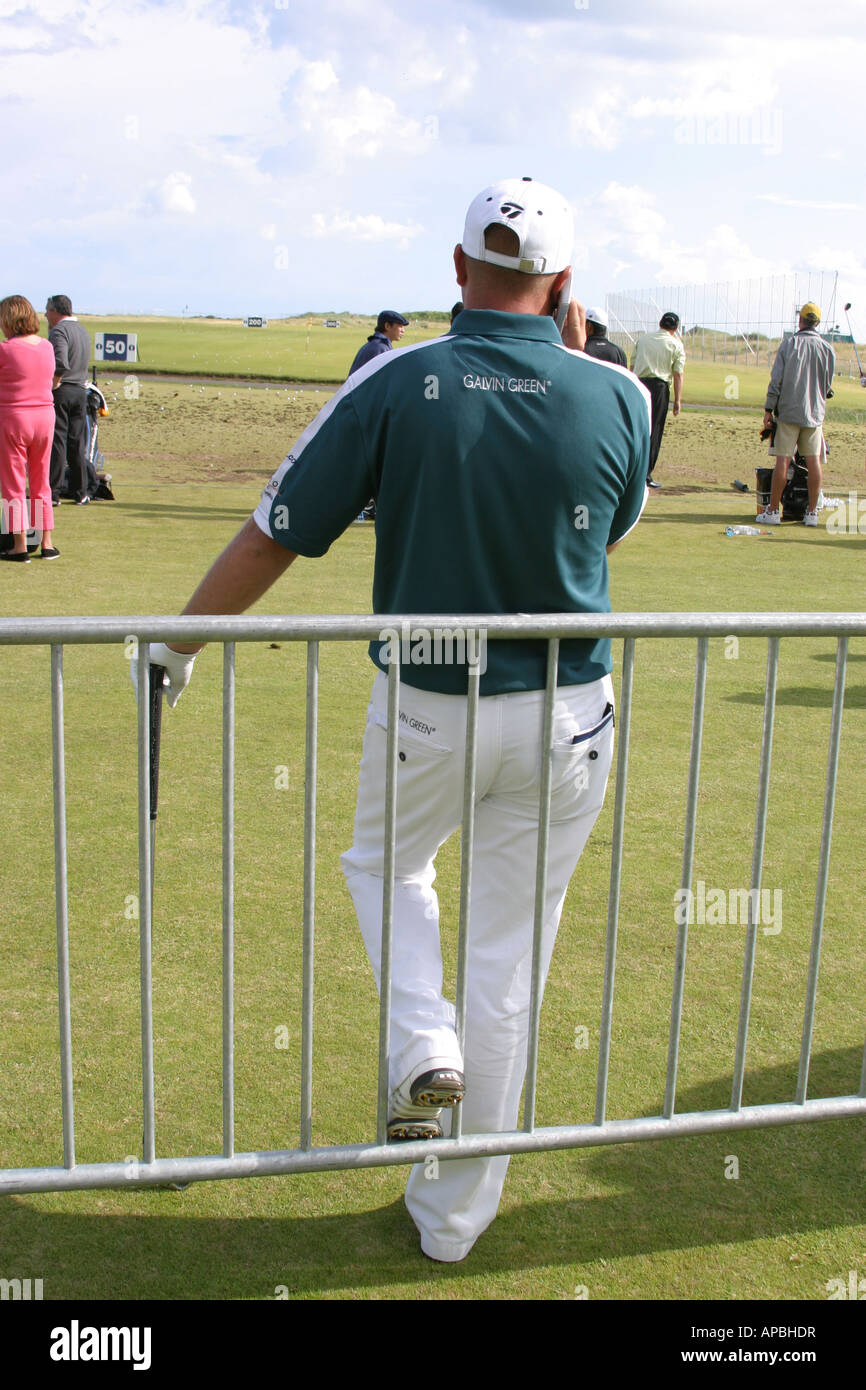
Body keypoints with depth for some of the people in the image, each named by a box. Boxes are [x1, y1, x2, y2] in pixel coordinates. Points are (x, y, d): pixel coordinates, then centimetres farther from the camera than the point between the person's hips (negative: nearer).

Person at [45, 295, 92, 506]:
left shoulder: (59, 330, -12)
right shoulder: (83, 330, 17)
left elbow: (60, 363, -26)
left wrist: (53, 384, -13)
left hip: (60, 392, -7)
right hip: (80, 391, 7)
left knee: (56, 442, -4)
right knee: (77, 443, 10)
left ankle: (53, 492, -3)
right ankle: (80, 492, 12)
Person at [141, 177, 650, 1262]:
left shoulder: (396, 384, -12)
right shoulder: (619, 398, -7)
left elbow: (273, 536, -8)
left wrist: (177, 646, 6)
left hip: (425, 709, -1)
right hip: (567, 722, 2)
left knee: (384, 864, 31)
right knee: (506, 966, 14)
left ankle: (424, 1046, 9)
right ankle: (453, 1219, 27)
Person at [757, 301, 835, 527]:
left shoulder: (788, 344, -3)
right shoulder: (827, 349, 3)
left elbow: (776, 380, -6)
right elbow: (827, 386, 10)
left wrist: (768, 409, -2)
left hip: (788, 412, -2)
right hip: (815, 413, 2)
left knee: (783, 461, -1)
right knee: (813, 462, 4)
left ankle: (773, 511, 1)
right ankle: (812, 513, 6)